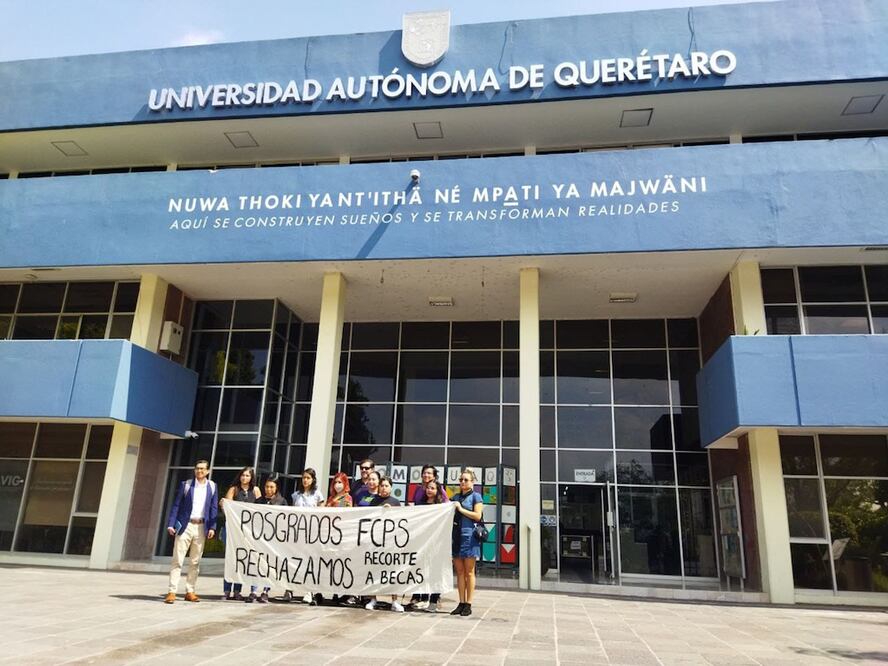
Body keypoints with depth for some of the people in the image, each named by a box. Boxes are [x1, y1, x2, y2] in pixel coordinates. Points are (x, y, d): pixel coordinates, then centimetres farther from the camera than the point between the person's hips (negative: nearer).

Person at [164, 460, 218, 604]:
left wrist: (212, 527, -3)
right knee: (177, 560, -4)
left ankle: (190, 592, 14)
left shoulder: (212, 486, 5)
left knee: (195, 562, 7)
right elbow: (176, 505, 1)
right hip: (185, 525, -2)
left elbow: (214, 508, 5)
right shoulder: (186, 484, 1)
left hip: (201, 527, 2)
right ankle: (172, 592, 1)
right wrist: (171, 524, -8)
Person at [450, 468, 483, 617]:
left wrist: (461, 509, -10)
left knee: (469, 572, 0)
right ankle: (461, 603, 12)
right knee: (459, 572, 7)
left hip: (469, 536, -5)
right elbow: (451, 514, 24)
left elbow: (478, 516, -8)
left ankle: (468, 605, 4)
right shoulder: (456, 497, 17)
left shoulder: (475, 496, 1)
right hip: (456, 536, 5)